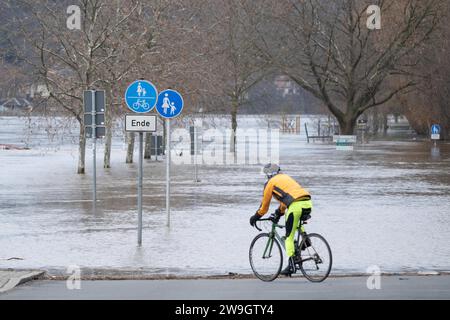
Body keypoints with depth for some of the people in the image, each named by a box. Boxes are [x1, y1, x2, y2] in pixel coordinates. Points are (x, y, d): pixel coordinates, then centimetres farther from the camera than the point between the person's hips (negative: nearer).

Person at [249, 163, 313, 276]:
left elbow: (264, 204, 19)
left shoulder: (271, 183, 12)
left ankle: (291, 265, -5)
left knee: (289, 237, 3)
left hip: (296, 206, -7)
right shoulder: (286, 177, 32)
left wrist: (256, 217, 33)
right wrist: (279, 213, 53)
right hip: (308, 203, 7)